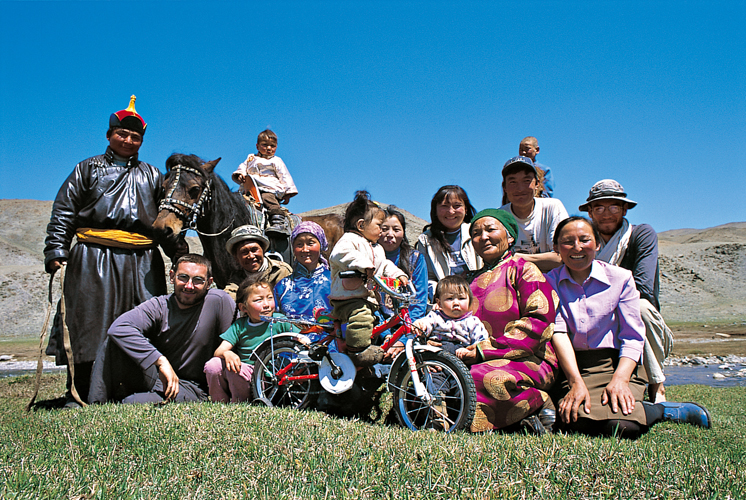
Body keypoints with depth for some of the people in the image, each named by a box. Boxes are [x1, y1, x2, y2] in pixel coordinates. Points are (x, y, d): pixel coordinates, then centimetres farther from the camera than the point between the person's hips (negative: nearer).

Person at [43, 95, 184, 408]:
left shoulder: (152, 176, 19)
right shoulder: (88, 169, 14)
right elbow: (64, 212, 8)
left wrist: (180, 254, 5)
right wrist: (56, 251, -5)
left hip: (143, 261, 2)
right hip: (94, 260, -2)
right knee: (89, 324, 0)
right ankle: (78, 392, 10)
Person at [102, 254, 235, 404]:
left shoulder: (218, 300, -13)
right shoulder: (159, 306, -8)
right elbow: (118, 328, -26)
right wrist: (161, 360, -34)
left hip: (190, 387, -3)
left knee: (132, 403, -32)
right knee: (116, 340, -22)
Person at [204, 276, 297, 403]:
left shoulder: (279, 321, -1)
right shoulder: (239, 326, 4)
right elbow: (219, 351, -2)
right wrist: (227, 354, -26)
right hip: (242, 366, 4)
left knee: (237, 372, -30)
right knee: (212, 365, -19)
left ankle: (239, 403, -4)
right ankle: (220, 402, 3)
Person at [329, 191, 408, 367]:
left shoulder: (377, 248, 24)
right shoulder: (349, 240, -9)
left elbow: (385, 265, 27)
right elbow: (340, 254, -29)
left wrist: (399, 275, 8)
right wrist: (364, 265, -36)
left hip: (369, 297, 10)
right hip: (348, 297, -10)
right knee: (361, 316, -31)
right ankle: (358, 350, -23)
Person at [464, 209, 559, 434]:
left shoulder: (524, 270, 6)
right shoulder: (471, 280, 24)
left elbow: (540, 322, -8)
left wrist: (483, 350, -13)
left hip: (526, 360, -5)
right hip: (480, 363, 6)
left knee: (495, 380, -39)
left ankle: (539, 406, -10)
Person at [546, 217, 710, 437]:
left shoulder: (620, 278, 5)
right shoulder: (549, 282, 5)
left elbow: (632, 338, 0)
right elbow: (557, 331, -9)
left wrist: (619, 379, -17)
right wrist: (576, 382, -21)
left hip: (613, 364, 1)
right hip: (569, 367, -1)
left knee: (622, 424, -27)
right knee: (577, 420, -31)